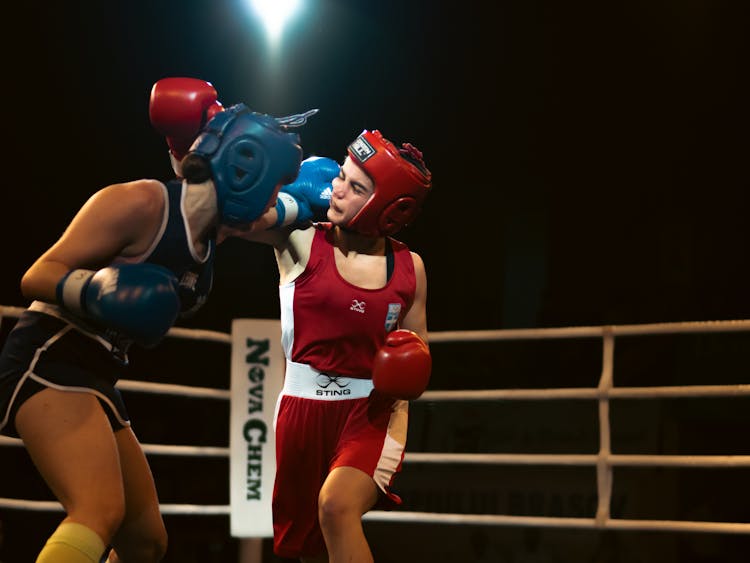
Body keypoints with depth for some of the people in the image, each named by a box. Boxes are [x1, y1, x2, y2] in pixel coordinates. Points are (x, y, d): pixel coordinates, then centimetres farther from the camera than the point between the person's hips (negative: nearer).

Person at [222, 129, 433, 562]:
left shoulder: (409, 267, 2)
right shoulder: (299, 240, -4)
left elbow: (418, 349, 15)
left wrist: (411, 366, -8)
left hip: (373, 412, -1)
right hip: (304, 408, 1)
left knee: (336, 506, -28)